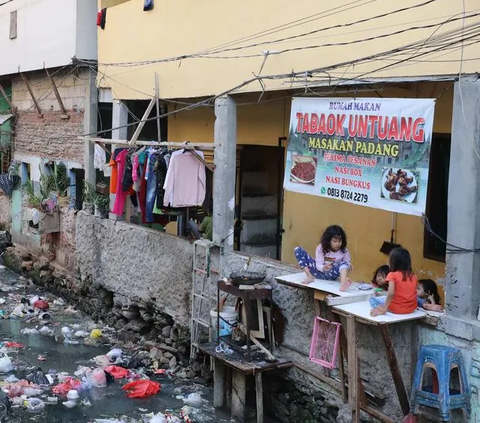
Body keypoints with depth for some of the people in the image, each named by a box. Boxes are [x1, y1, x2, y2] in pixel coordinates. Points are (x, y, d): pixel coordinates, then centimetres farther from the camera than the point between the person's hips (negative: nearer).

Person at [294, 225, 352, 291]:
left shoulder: (344, 251, -4)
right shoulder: (321, 248, -7)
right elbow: (318, 265, -14)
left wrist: (348, 267, -26)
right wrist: (324, 268, -37)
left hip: (330, 274, -1)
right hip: (319, 271, 1)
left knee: (343, 263, -34)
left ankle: (343, 283, -67)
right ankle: (310, 276, -20)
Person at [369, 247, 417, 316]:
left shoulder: (392, 275, -11)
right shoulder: (413, 276, 4)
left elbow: (391, 293, -23)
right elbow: (414, 294, 9)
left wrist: (384, 309, -18)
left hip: (397, 308, -5)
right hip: (412, 308, 5)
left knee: (372, 299, 15)